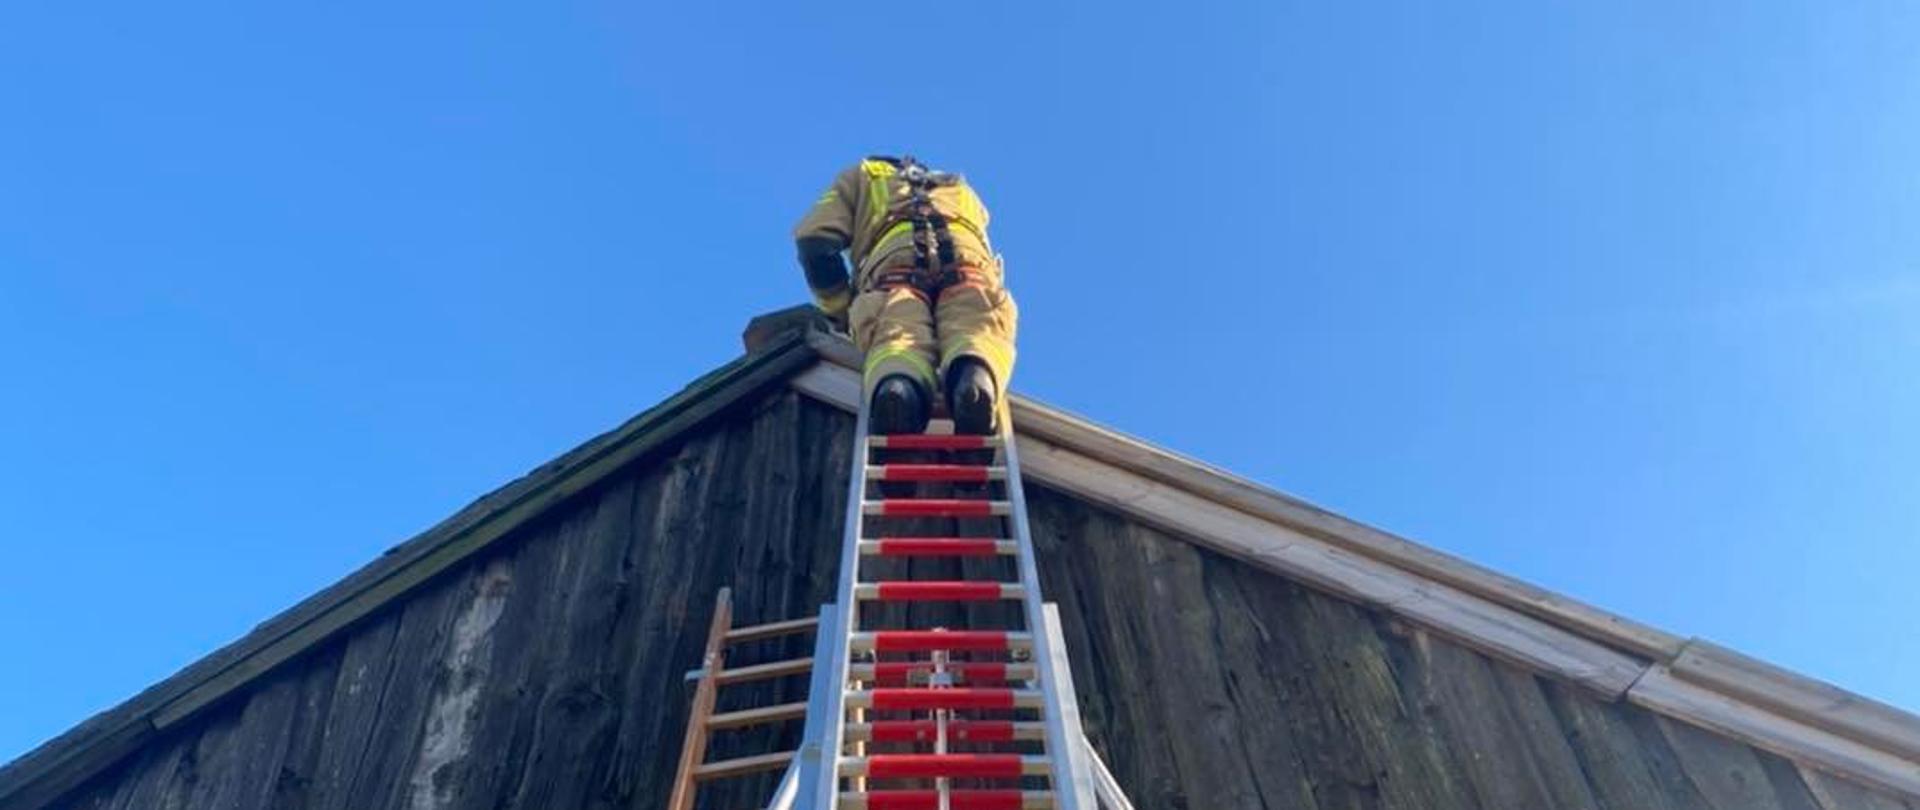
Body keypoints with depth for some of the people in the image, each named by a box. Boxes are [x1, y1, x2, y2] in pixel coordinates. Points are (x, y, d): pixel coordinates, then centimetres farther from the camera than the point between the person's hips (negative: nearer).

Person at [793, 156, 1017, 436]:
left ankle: (899, 389, -56)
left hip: (894, 258, -2)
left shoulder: (860, 176, 39)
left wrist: (841, 312, 28)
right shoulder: (960, 189, 49)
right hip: (965, 254, 2)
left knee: (896, 340, -22)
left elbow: (815, 238, 23)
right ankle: (976, 379, -53)